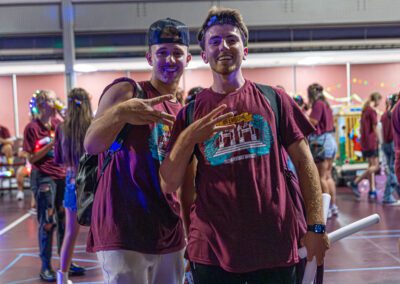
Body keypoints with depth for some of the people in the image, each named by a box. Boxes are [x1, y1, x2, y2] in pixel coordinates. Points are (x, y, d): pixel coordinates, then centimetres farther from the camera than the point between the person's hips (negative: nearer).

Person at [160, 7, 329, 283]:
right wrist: (188, 137, -14)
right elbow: (169, 185, 1)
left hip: (277, 245, 0)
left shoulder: (273, 98, 4)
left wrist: (316, 226, -2)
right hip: (212, 250, 0)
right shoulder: (191, 112, 4)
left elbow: (304, 162, 4)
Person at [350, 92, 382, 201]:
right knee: (375, 166, -6)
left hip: (364, 142, 9)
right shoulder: (373, 111, -11)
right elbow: (375, 129, -10)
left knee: (371, 166, 11)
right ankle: (355, 183, -11)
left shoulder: (364, 110, 15)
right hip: (371, 142, -9)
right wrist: (378, 140, 1)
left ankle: (372, 191, 10)